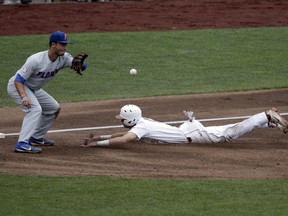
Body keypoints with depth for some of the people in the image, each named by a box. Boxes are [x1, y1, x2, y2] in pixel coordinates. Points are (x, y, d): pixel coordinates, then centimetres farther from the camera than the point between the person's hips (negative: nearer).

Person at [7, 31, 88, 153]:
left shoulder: (63, 58, -12)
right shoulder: (36, 60, -32)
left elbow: (83, 67, -19)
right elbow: (18, 80, -31)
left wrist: (77, 63, -42)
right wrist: (23, 97, -46)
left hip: (33, 89, 9)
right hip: (17, 86, -9)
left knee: (54, 108, 14)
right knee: (35, 109, -29)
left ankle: (36, 138, 25)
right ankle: (22, 144, -36)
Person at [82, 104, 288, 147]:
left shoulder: (141, 127, -20)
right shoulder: (141, 123, 5)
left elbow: (123, 140, -36)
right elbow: (125, 134, 20)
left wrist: (99, 143, -30)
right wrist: (99, 137, 11)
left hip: (192, 134, -8)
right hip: (187, 130, 8)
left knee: (229, 134, -7)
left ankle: (268, 117, -3)